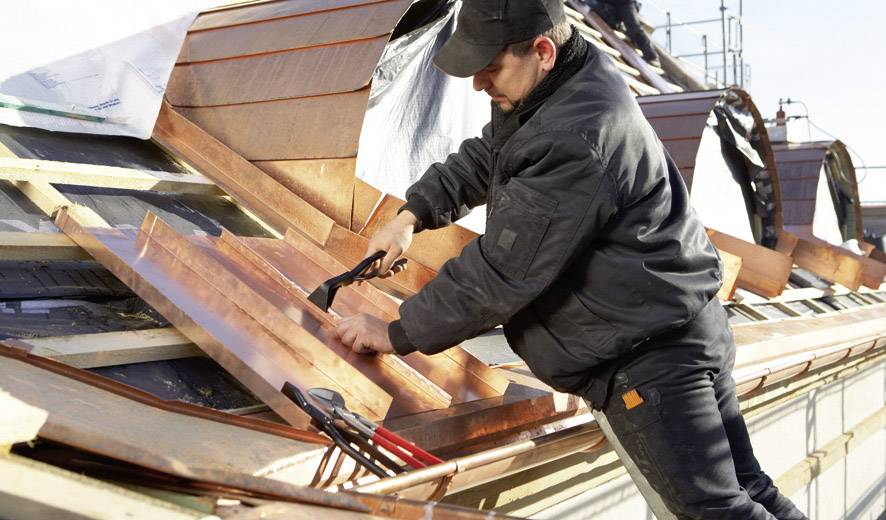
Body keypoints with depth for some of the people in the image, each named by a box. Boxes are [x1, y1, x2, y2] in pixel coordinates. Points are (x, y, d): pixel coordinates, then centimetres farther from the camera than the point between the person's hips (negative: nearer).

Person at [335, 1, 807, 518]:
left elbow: (502, 271, -22)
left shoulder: (574, 140, -27)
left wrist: (399, 334, -11)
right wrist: (413, 214, 8)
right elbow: (482, 159, 20)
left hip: (648, 362, -10)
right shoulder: (564, 85, 5)